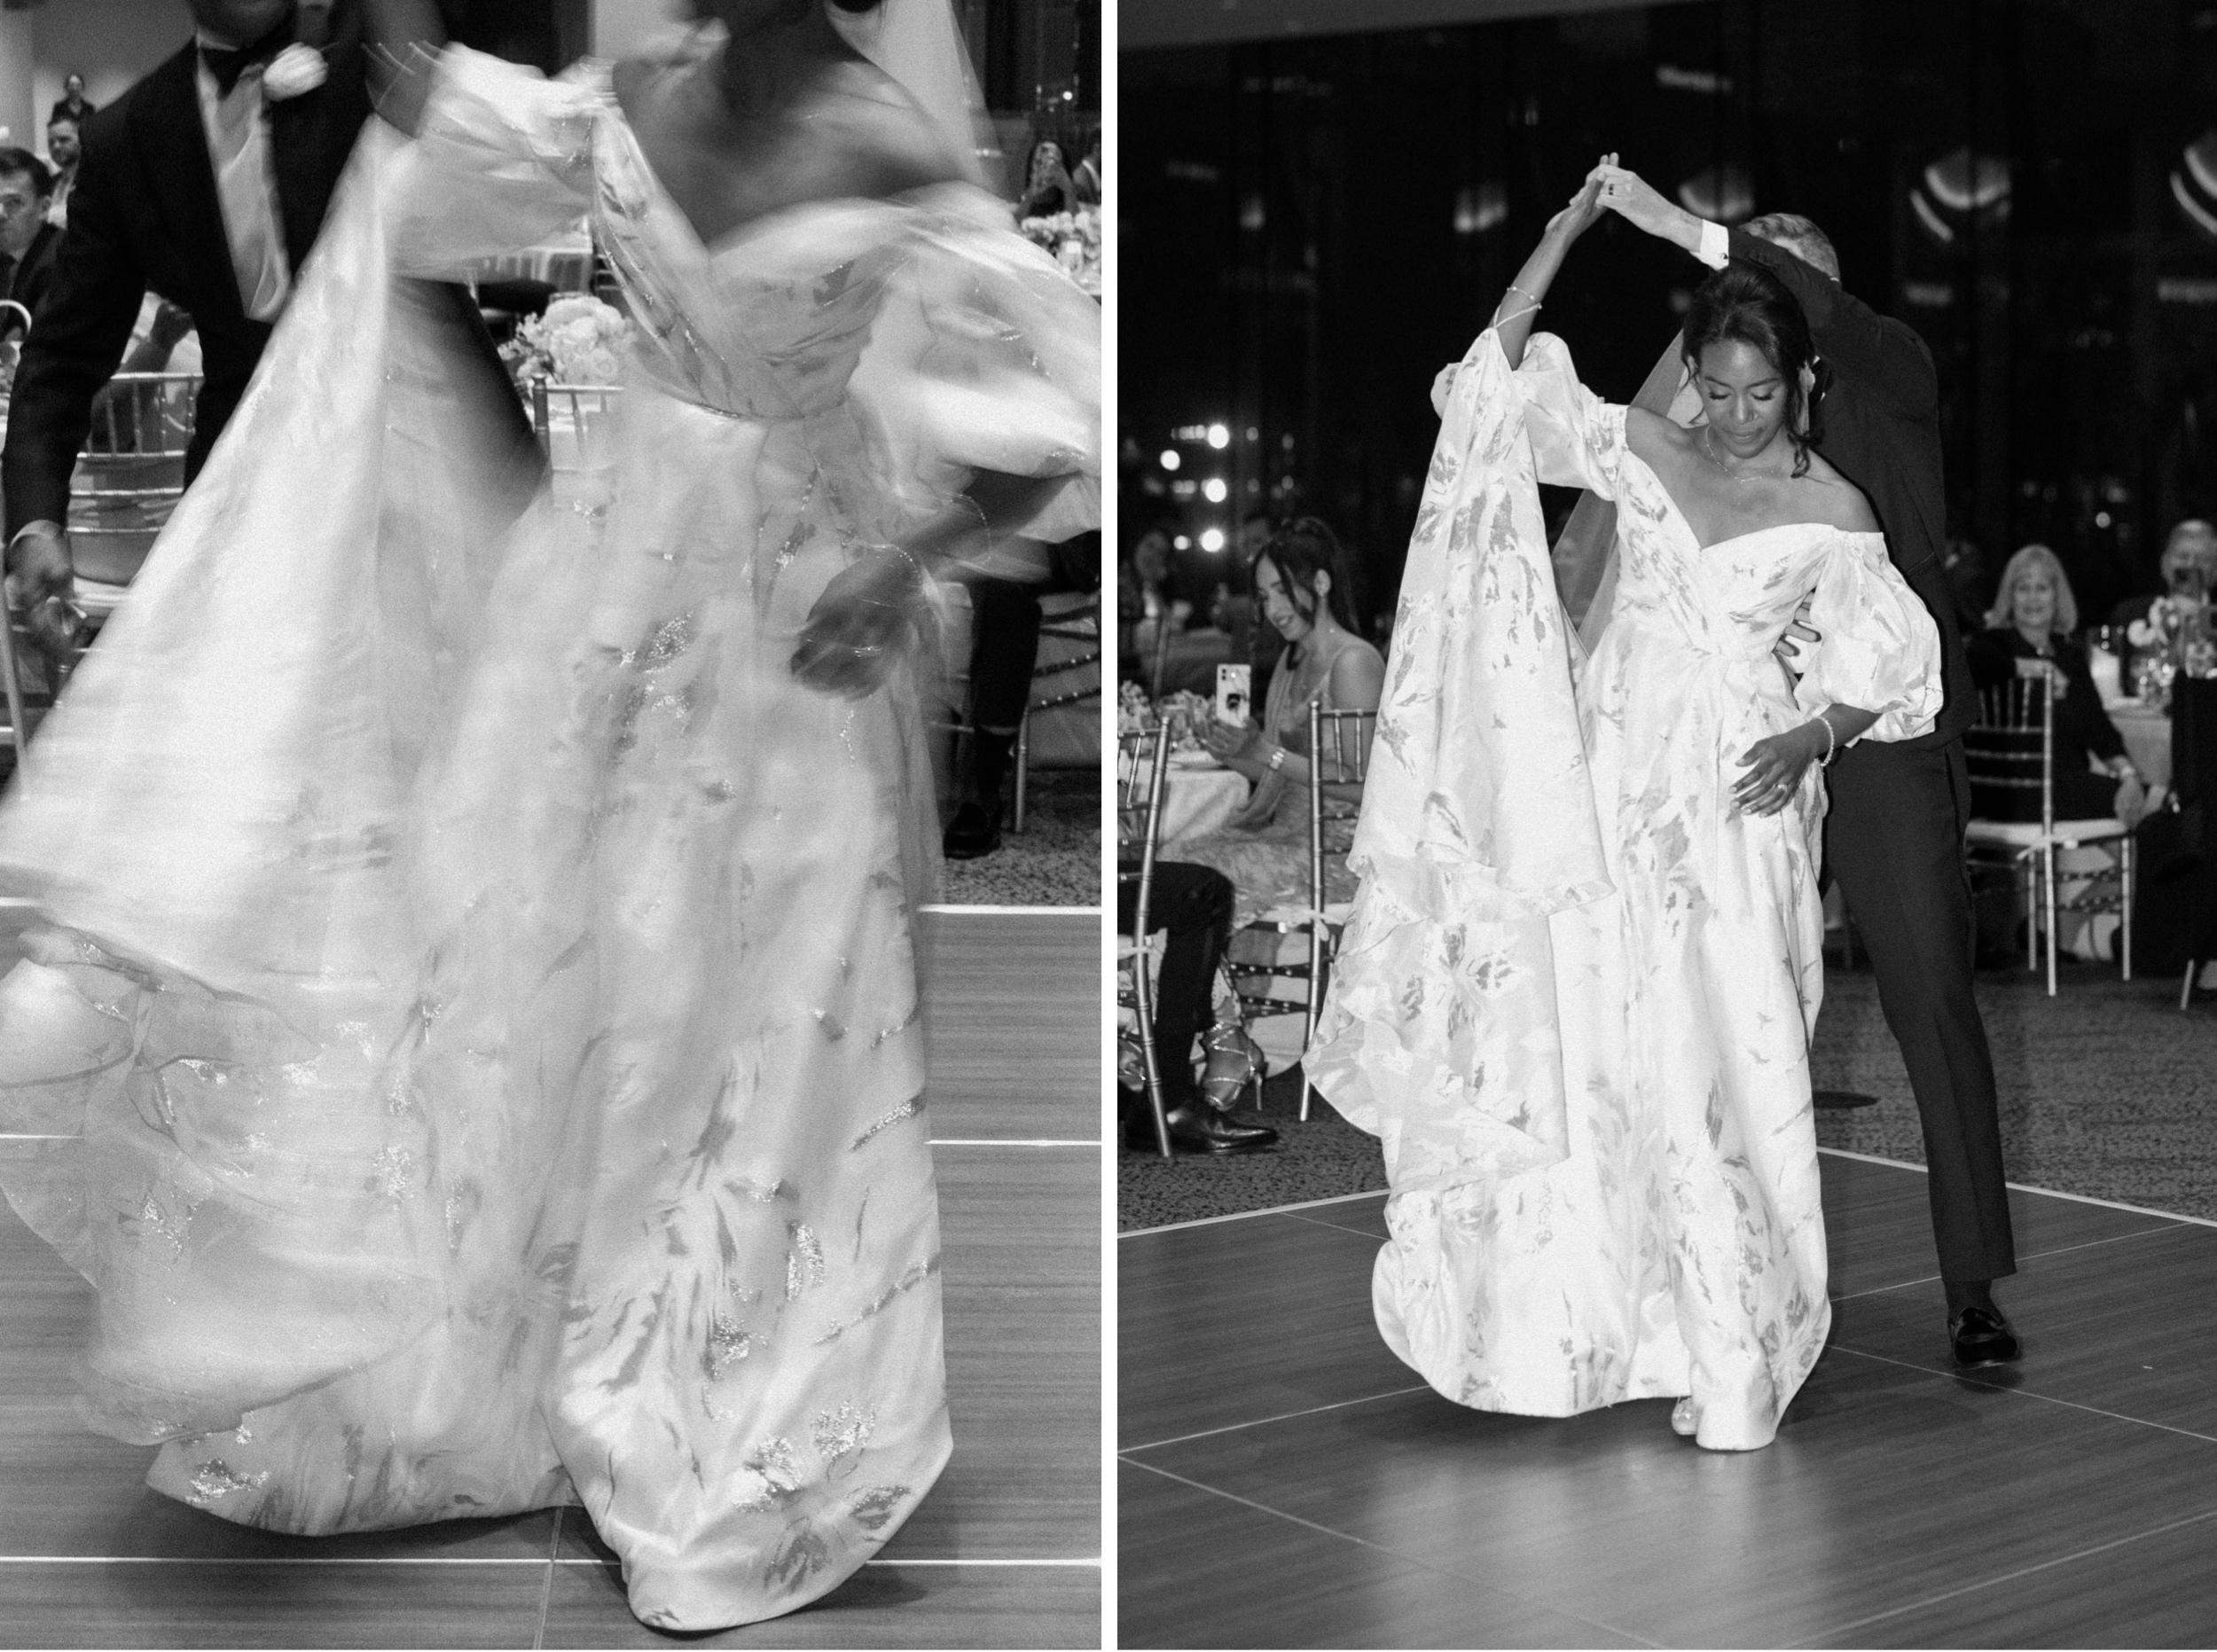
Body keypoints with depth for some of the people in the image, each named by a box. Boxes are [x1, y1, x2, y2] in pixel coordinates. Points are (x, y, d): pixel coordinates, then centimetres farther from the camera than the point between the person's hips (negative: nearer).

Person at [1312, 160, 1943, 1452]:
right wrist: (1570, 230, -3)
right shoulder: (1642, 453, 5)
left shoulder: (1833, 511, -1)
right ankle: (1631, 1307, 20)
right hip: (1619, 775, 3)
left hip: (1739, 799, -3)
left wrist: (1814, 735, -15)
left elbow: (1898, 661, 2)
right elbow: (1503, 372, 1)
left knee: (1728, 1050, -5)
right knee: (1612, 1042, 5)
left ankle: (1736, 1350, 6)